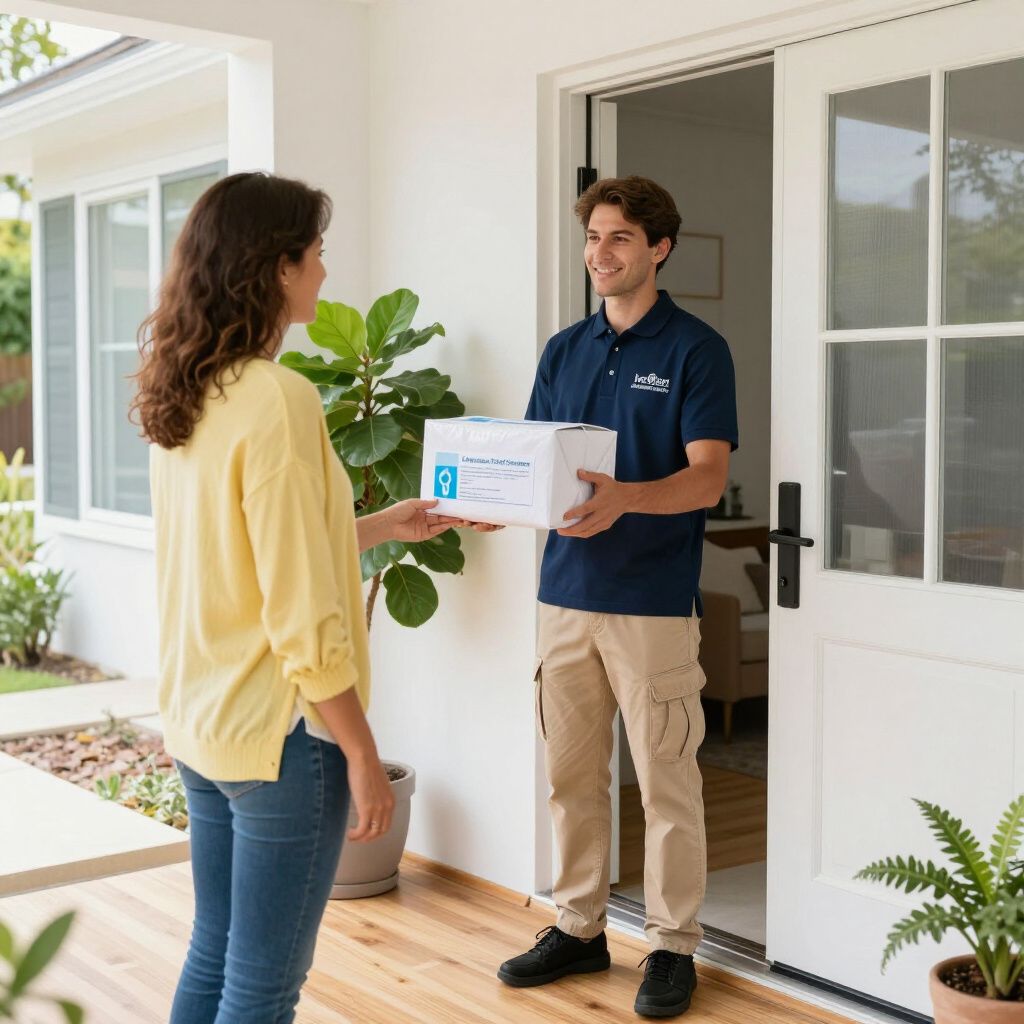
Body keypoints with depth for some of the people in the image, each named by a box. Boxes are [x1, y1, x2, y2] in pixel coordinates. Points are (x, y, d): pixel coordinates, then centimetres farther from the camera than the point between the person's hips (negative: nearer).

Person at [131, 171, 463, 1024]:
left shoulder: (184, 396, 6)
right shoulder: (278, 397, -20)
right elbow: (303, 615, -21)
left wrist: (381, 525, 22)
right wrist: (362, 752, -12)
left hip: (198, 720, 8)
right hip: (278, 729, -8)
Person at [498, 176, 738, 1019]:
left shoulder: (696, 349, -3)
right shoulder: (564, 351, 13)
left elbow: (708, 475, -12)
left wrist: (623, 498, -30)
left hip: (654, 600, -5)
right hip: (567, 592, 5)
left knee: (666, 782, 3)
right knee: (572, 774, 12)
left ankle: (675, 946, 17)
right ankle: (578, 929, 26)